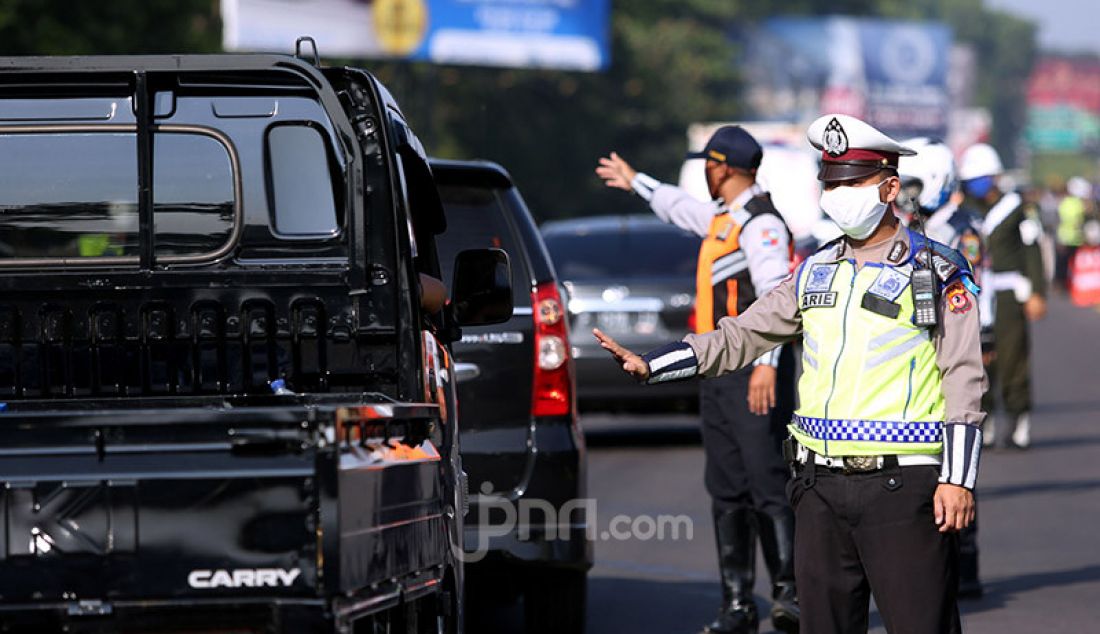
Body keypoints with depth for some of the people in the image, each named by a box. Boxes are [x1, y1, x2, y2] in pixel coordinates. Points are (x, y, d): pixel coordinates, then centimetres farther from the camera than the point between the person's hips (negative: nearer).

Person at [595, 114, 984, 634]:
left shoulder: (938, 273, -1)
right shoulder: (814, 273, 15)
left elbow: (964, 378, -4)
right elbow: (739, 337, 17)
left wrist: (958, 478, -11)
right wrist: (648, 366, 6)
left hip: (903, 487, -6)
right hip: (821, 487, 6)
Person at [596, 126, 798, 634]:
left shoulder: (761, 222, -11)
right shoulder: (723, 217, 19)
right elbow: (682, 208, 42)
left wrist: (767, 362, -30)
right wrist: (636, 182, 56)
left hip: (754, 370, -10)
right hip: (719, 372, 10)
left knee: (768, 483, -14)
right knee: (727, 491, 7)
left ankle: (790, 592, -16)